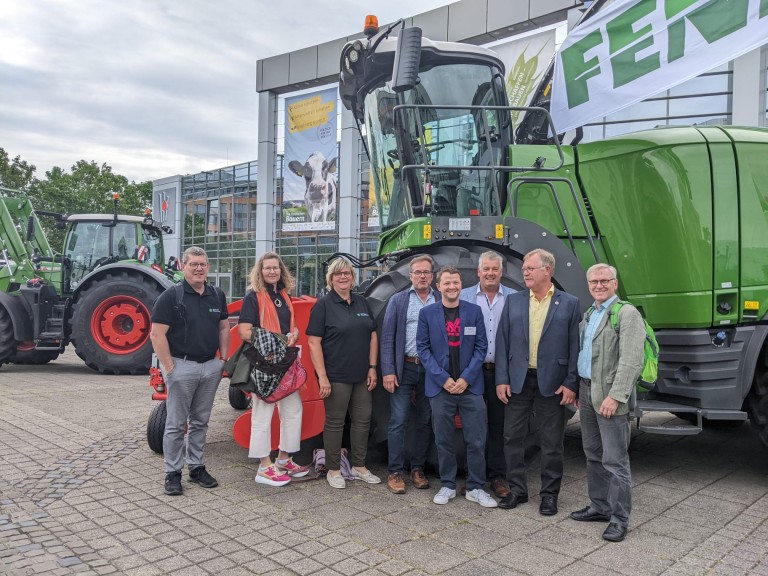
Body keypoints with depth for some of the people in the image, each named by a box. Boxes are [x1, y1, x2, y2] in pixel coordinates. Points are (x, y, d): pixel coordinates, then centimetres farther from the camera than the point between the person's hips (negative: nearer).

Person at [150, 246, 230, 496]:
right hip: (182, 366, -5)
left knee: (200, 421, 14)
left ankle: (196, 467, 26)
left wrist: (224, 359, 8)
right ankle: (173, 473, 14)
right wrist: (169, 367, -14)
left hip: (211, 366, 5)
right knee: (176, 423, 3)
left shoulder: (217, 295, 7)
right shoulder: (171, 296, -9)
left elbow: (223, 328, 15)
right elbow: (157, 334, -12)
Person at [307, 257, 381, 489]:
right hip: (336, 376, -5)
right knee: (335, 422, 4)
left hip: (361, 376, 6)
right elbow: (314, 343, -11)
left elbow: (373, 337, 13)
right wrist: (322, 377, -17)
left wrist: (372, 368, 5)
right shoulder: (323, 305, -6)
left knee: (362, 419, 11)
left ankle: (359, 466, 26)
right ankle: (333, 470, 18)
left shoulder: (362, 303, 10)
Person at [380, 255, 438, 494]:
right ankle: (395, 472, 10)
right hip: (404, 368, -1)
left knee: (425, 421, 10)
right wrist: (388, 371, -7)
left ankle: (417, 468, 24)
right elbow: (387, 337, 0)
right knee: (398, 421, -1)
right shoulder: (398, 300, 3)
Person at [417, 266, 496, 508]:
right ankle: (447, 486, 23)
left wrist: (466, 378, -8)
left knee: (477, 440, 2)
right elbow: (423, 348, 0)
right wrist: (443, 379, -9)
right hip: (440, 386, 0)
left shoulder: (474, 311, 4)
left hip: (470, 386, 1)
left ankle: (475, 488, 17)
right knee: (443, 440, 8)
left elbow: (481, 347, 2)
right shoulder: (427, 313, 2)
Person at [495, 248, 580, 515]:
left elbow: (575, 346, -2)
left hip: (552, 383, -2)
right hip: (518, 380, 3)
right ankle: (517, 489, 24)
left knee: (552, 442, 7)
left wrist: (571, 384, -8)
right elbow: (503, 341, 4)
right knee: (513, 437, 9)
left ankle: (549, 494, 23)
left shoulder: (569, 303, 0)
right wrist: (502, 379, -2)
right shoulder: (513, 301, 6)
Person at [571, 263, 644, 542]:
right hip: (587, 392, 9)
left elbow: (631, 361, -18)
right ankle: (600, 507, 28)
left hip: (610, 396, -8)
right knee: (594, 456, 16)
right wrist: (579, 390, 16)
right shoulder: (589, 315, 16)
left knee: (615, 460, -3)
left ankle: (619, 519, 7)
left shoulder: (627, 314, -10)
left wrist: (615, 396, -23)